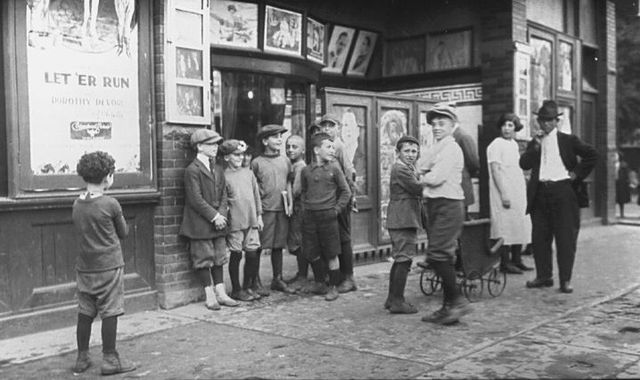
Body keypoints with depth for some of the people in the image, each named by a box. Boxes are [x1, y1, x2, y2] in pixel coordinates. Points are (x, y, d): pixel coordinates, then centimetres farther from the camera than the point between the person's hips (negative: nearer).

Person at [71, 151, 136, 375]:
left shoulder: (77, 204, 4)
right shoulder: (110, 204, -13)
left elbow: (80, 230, 14)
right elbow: (123, 232, -1)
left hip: (84, 267, 6)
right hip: (109, 266, -6)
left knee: (85, 314, 12)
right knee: (109, 313, 2)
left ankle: (82, 358, 21)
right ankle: (110, 360, 8)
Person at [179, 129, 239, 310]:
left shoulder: (218, 169, 14)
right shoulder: (192, 170, -11)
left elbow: (223, 195, 12)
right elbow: (196, 200, -16)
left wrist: (222, 214, -5)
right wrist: (214, 216, -16)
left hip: (218, 223, 7)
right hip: (200, 224, -7)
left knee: (219, 258, 11)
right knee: (204, 259, 0)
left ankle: (221, 293, 18)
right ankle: (210, 296, 8)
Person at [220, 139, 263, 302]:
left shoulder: (248, 172, 10)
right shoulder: (224, 176, -4)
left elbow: (256, 195, 14)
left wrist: (259, 216, 13)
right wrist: (224, 214, -11)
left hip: (251, 221, 4)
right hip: (235, 221, -4)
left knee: (252, 255, 4)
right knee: (236, 255, 4)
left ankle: (247, 287, 21)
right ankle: (236, 290, 16)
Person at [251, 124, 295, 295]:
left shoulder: (285, 161, 11)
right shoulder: (257, 163, -3)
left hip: (283, 209, 5)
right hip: (264, 210, -4)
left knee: (278, 245, 12)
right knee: (258, 246, -2)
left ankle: (278, 279, 22)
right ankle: (255, 282, 8)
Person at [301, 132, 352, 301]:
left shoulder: (334, 169, -1)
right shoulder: (306, 171, 5)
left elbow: (346, 191, 4)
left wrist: (337, 209, -2)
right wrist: (305, 207, 7)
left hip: (327, 216, -3)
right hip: (309, 217, 3)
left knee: (331, 254, 2)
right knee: (311, 253, 9)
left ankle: (333, 287, 13)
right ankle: (319, 282, 28)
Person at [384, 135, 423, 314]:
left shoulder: (408, 169, 21)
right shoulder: (401, 169, -13)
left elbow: (416, 190, 14)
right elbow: (418, 189, -20)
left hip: (401, 220, 11)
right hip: (403, 220, -11)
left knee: (399, 260, 16)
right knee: (404, 260, -8)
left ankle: (393, 298, 23)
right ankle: (397, 301, -4)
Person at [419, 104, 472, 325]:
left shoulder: (451, 148, -10)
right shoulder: (437, 149, 19)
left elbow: (436, 178, -17)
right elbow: (425, 173, 17)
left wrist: (422, 179, 0)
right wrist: (425, 178, -3)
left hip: (448, 205, -10)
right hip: (436, 205, 10)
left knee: (437, 255, -13)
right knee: (442, 257, 11)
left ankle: (458, 301, -4)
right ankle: (448, 307, 18)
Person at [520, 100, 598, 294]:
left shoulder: (568, 140, 6)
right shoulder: (534, 143, 13)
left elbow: (592, 154, 1)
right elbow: (524, 164, -1)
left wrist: (578, 174, -3)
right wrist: (536, 145, -9)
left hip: (563, 191, -3)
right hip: (540, 193, 3)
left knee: (565, 237, -4)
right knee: (539, 237, 6)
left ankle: (565, 280, 2)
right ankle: (543, 276, 18)